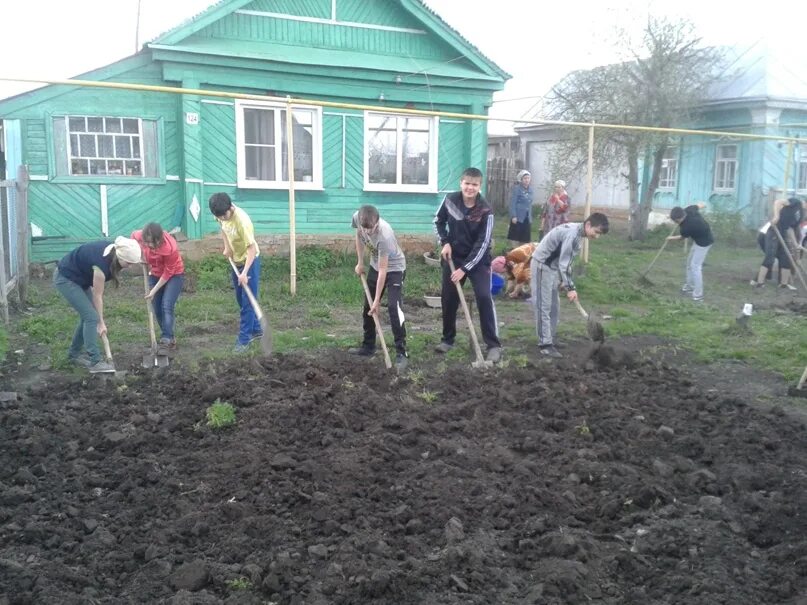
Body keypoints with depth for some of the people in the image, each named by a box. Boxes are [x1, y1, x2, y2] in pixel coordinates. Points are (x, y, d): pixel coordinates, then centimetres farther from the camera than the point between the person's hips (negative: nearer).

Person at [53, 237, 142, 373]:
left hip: (80, 278, 9)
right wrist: (101, 323, -12)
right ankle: (94, 362, -12)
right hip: (65, 278, -9)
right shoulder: (102, 262, -33)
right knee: (91, 317, -13)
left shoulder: (114, 250, -12)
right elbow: (97, 295, -22)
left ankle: (74, 353, 23)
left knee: (88, 316, 10)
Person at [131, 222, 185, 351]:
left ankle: (167, 340, -16)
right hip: (155, 274, 5)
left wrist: (154, 290, -19)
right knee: (156, 308, 5)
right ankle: (169, 336, 19)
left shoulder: (170, 248, -37)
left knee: (167, 306, -17)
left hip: (174, 274, -5)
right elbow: (133, 235, 3)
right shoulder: (140, 236, -25)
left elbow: (168, 273, -23)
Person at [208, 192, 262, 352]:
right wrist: (227, 246, 0)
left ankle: (244, 339, 0)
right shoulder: (222, 214, -11)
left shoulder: (242, 220, -32)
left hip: (249, 261, -8)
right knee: (241, 300, 15)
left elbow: (252, 248, -30)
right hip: (236, 260, 8)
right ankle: (255, 330, 30)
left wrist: (245, 272, -36)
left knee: (248, 301, -5)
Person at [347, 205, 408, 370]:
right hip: (375, 265, 7)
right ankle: (368, 346, 26)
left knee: (394, 308, -18)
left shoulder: (384, 236, -39)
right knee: (367, 306, 12)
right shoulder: (357, 217, -22)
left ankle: (401, 353, -12)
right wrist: (360, 262, 3)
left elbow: (383, 271, -32)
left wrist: (377, 300, -28)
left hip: (394, 268, -7)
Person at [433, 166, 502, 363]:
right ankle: (447, 339, 27)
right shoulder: (450, 200, -9)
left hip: (478, 259, -4)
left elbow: (482, 243, -20)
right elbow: (438, 221, 9)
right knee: (448, 298, 8)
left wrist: (465, 268, -21)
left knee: (484, 297, -15)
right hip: (453, 257, 4)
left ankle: (493, 345, -8)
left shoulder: (485, 210, -20)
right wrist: (445, 242, -7)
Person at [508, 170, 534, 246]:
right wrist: (513, 216, -19)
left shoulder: (530, 190, 11)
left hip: (527, 218, 6)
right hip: (518, 217, -6)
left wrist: (530, 217, 14)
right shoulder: (516, 188, -8)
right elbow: (512, 203, -12)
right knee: (516, 238, -2)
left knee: (525, 239, 8)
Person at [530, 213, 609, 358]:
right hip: (542, 266, -10)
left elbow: (566, 262, 14)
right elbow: (563, 264, -25)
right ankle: (545, 344, -5)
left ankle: (551, 340, 21)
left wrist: (565, 282, 13)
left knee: (554, 306, 13)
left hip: (552, 267, 10)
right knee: (544, 306, -8)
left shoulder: (577, 233, 6)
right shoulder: (572, 234, -24)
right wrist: (570, 288, -22)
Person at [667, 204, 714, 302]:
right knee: (690, 262, 17)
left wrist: (672, 238, 11)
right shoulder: (689, 210, -15)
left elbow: (682, 237, -7)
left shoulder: (685, 227, -32)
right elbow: (699, 205, 9)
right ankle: (690, 286, 29)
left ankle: (698, 295, -11)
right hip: (699, 238, 10)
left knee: (695, 266, -12)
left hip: (704, 242, -10)